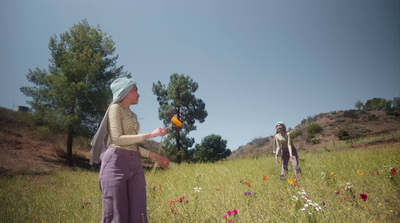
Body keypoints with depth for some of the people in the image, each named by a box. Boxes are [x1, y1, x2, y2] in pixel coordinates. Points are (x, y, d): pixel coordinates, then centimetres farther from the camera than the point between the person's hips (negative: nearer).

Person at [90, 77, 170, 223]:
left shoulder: (132, 115, 23)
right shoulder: (115, 108, -1)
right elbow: (117, 139, -12)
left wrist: (153, 156, 16)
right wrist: (150, 134, -13)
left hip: (135, 164, 7)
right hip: (116, 163, -7)